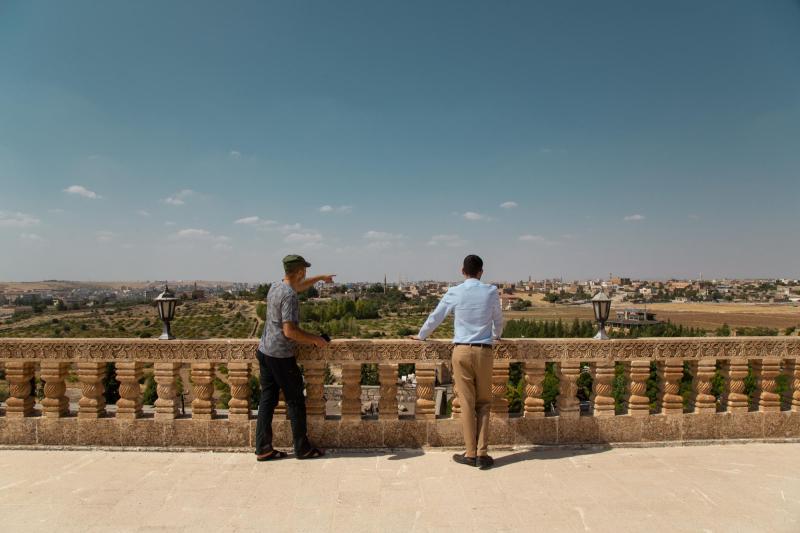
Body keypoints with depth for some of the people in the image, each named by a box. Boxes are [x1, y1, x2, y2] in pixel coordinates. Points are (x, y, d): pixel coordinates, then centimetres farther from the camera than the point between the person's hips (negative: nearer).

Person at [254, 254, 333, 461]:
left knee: (267, 400, 11)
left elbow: (299, 286, 29)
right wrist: (315, 339, -14)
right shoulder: (289, 296, -19)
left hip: (264, 351, 9)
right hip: (281, 356, -9)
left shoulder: (275, 287, 8)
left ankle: (263, 449, 16)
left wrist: (320, 277, 38)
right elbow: (289, 331, -25)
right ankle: (302, 448, 14)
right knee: (295, 401, 3)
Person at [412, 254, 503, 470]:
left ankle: (470, 454, 11)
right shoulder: (491, 292, 1)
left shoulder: (454, 293, 0)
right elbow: (498, 319, 16)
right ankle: (482, 453, 9)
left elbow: (435, 317, 10)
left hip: (461, 351, -1)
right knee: (484, 403, 10)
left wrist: (421, 335, 27)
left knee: (466, 403, 5)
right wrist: (496, 336, 37)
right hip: (484, 351, 1)